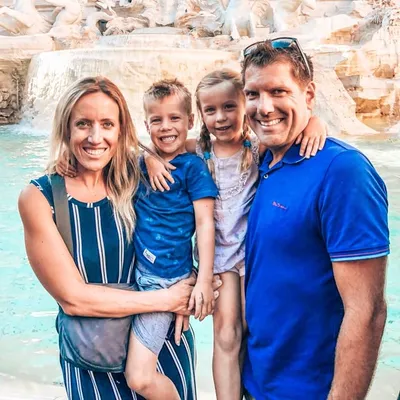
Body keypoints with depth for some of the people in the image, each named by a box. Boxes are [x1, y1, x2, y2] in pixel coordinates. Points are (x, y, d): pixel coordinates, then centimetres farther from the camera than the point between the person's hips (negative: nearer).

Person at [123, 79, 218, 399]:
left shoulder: (193, 166, -7)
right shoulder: (142, 163, 9)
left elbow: (205, 224, -10)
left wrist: (204, 281, -14)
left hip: (166, 280, -6)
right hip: (137, 271, 6)